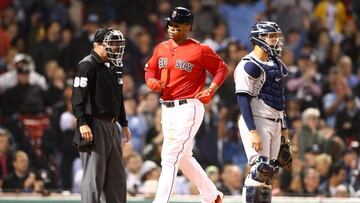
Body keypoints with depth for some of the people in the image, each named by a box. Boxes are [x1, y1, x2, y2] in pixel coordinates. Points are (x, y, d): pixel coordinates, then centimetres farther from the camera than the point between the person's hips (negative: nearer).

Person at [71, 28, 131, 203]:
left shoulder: (114, 67, 18)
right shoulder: (88, 65, -10)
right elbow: (78, 96, -16)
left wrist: (124, 124, 26)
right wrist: (82, 122, -23)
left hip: (111, 126, 9)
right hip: (94, 127, -9)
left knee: (117, 175, 11)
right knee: (94, 174, -9)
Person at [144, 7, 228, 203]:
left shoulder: (199, 50, -8)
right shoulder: (161, 48, 10)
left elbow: (222, 68, 0)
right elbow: (150, 69, 19)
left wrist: (211, 90, -12)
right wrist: (152, 81, -3)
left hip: (188, 108, -8)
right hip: (167, 109, 8)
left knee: (170, 159, -14)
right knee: (184, 158, 17)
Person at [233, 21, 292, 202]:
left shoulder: (276, 65, 16)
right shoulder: (248, 66, -12)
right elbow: (243, 99, -17)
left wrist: (283, 128, 22)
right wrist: (253, 132, -23)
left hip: (275, 124, 8)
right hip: (256, 122, -8)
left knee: (270, 170, 7)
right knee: (261, 168, -16)